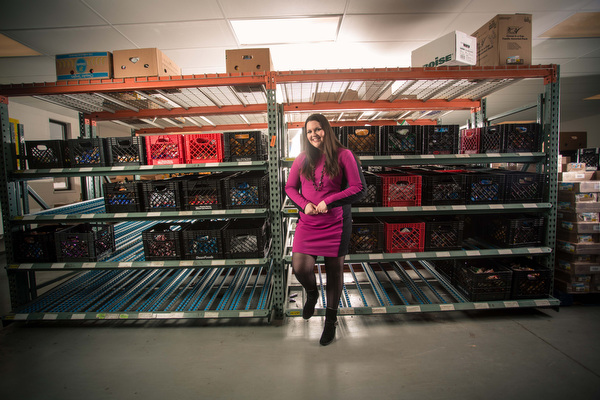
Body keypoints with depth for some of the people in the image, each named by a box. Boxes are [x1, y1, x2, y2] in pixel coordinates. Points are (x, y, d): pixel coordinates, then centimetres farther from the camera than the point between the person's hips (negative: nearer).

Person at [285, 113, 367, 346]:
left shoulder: (343, 155, -5)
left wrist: (329, 201, -17)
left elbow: (360, 189, -8)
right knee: (299, 267, -9)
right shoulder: (302, 159, 7)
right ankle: (311, 293, 29)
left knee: (334, 272, 8)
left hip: (336, 224, -2)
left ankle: (331, 320, 32)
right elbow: (290, 187, 13)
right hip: (307, 223, 3)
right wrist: (304, 204, -7)